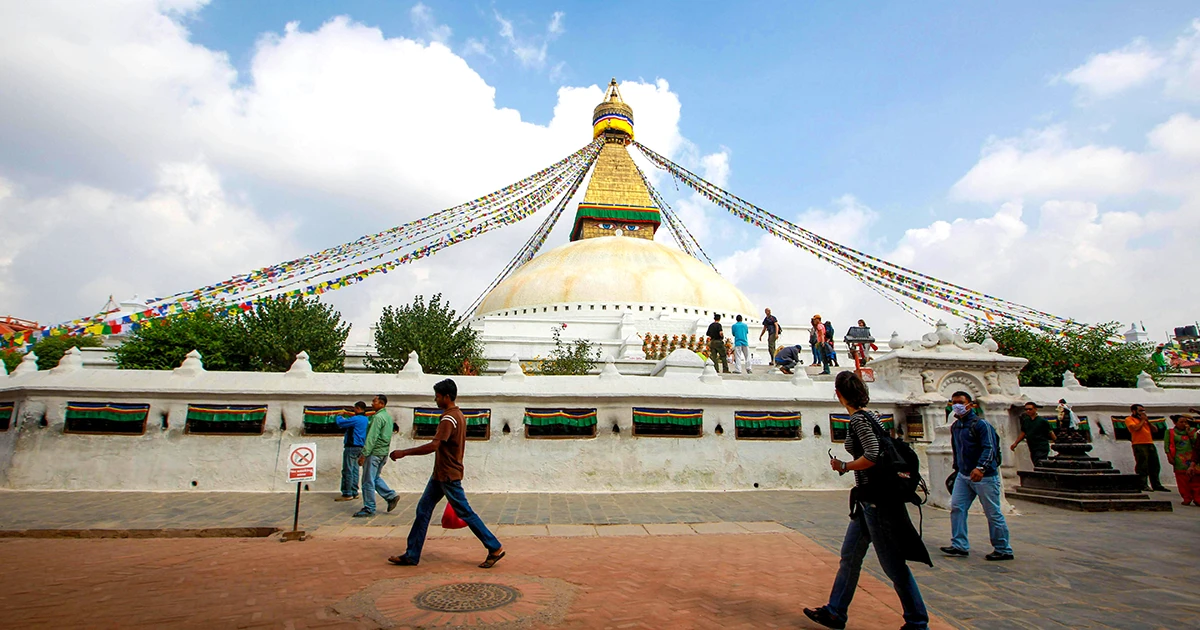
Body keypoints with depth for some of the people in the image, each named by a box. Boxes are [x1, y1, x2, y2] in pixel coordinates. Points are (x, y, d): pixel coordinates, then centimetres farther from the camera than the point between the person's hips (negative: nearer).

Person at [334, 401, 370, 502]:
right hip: (360, 447, 9)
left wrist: (339, 417, 7)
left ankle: (347, 494, -4)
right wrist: (344, 418, 21)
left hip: (352, 447, -9)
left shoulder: (356, 419, -16)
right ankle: (354, 492, 15)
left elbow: (340, 423, -13)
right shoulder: (366, 420, 14)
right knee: (354, 470, 12)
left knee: (347, 471, -5)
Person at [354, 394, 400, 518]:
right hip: (384, 452, 9)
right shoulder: (388, 416, 15)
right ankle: (391, 496, 13)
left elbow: (371, 438, -20)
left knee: (368, 481, -1)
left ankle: (369, 509, 5)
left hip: (374, 452, -9)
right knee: (376, 478, 20)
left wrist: (364, 454, -19)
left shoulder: (378, 417, -15)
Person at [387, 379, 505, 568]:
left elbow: (433, 446, -30)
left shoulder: (449, 418, -20)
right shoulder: (457, 415, 12)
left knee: (465, 513, -3)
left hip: (448, 476, -10)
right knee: (423, 510, 11)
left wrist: (403, 453, -23)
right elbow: (460, 445, 19)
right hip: (440, 474, 10)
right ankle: (411, 555, 18)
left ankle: (495, 549, 6)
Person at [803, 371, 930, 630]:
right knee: (849, 556, 15)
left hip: (876, 498, -10)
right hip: (869, 498, 10)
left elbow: (873, 455, -26)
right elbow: (882, 452, 12)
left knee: (893, 564, 3)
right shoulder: (871, 416, 10)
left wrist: (843, 467, -14)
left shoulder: (858, 419, -17)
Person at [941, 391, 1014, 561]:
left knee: (993, 513, 3)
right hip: (963, 475, 7)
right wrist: (957, 468, 20)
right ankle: (960, 546, 7)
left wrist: (980, 467, -34)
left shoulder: (980, 424, -12)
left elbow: (989, 448, -22)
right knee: (957, 508, 1)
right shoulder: (955, 426, 11)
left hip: (985, 476, -7)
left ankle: (1003, 550, 17)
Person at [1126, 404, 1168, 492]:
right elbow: (1136, 428, -16)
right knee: (1142, 466, -8)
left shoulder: (1144, 419, 23)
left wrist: (1147, 421, 5)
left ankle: (1156, 485, 18)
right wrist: (1143, 420, -3)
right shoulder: (1129, 419, 0)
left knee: (1154, 466, 10)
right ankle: (1143, 485, -6)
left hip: (1150, 444, 8)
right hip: (1139, 445, -8)